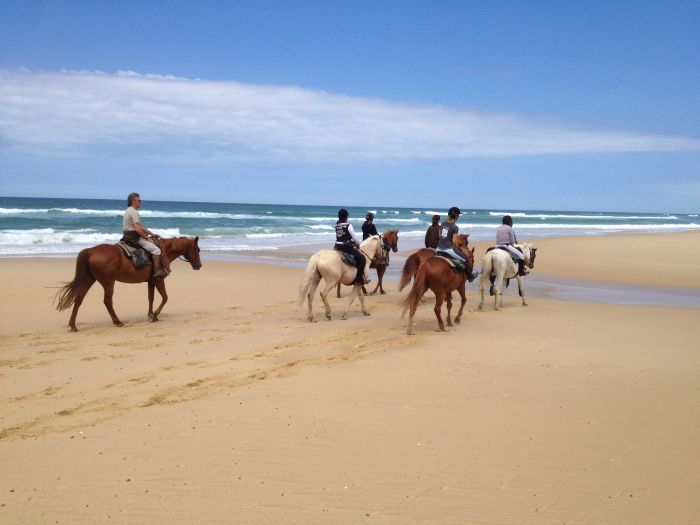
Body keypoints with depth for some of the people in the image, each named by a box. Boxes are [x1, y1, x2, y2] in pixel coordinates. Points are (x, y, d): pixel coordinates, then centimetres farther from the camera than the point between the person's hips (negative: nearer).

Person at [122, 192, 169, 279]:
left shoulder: (129, 211, 17)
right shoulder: (134, 212, -17)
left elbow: (141, 226, 20)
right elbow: (138, 229, -25)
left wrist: (152, 234, 16)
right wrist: (147, 238, -14)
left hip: (128, 237, 11)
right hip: (134, 237, -11)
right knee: (156, 249, -16)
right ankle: (157, 271, -17)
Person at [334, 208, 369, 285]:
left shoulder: (336, 225, 8)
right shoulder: (348, 225, -13)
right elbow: (354, 236, -11)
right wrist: (359, 243, 10)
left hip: (337, 246, 8)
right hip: (347, 247, -8)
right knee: (362, 259, -4)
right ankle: (359, 279, -9)